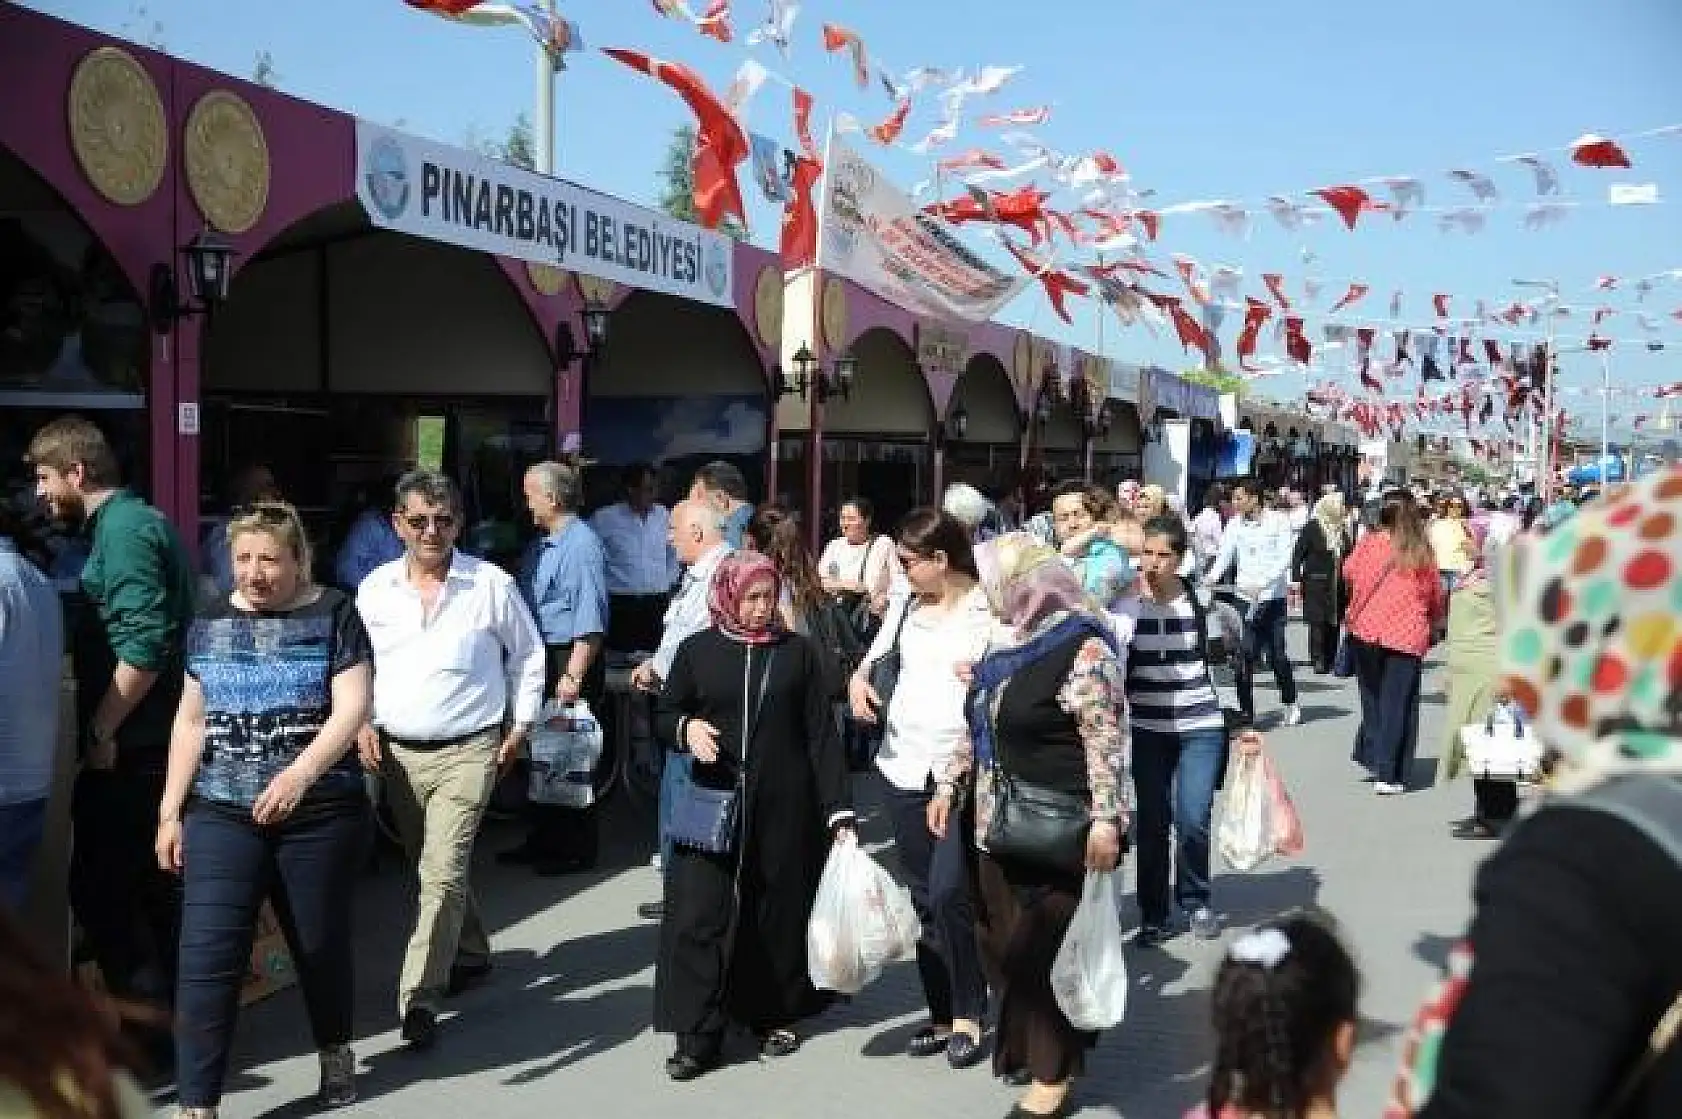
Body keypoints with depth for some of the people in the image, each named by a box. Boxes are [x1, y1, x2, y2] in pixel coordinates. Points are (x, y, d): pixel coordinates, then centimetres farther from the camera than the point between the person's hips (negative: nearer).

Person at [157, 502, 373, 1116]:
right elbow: (191, 720, 12)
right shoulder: (210, 621, 8)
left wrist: (299, 773, -28)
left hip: (319, 813, -2)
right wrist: (170, 812, 8)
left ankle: (335, 1052, 37)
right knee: (206, 956, -6)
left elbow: (352, 707, -13)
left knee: (320, 943, 12)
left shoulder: (332, 614, -4)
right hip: (221, 813, 3)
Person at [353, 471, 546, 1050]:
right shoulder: (375, 588, 2)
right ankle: (471, 953, 38)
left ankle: (419, 997, -7)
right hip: (396, 752, 4)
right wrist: (361, 722, 3)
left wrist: (519, 726, 5)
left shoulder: (492, 584, -6)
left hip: (466, 752, -4)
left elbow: (527, 655, 6)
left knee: (442, 872, -13)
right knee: (434, 868, 17)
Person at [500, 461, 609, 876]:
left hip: (569, 659, -10)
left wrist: (574, 675, -23)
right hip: (538, 659, 10)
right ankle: (542, 840, 29)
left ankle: (576, 849, 11)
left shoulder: (581, 545, -17)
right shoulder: (539, 546, 13)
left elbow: (590, 620, -21)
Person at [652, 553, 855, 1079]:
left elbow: (821, 735, 1)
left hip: (783, 808, 0)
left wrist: (838, 809, -4)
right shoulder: (696, 650, 2)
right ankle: (698, 1034, 6)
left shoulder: (796, 651, 2)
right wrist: (687, 727, -11)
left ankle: (774, 1015, 27)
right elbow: (664, 712, 13)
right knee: (701, 915, -3)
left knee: (778, 914, 9)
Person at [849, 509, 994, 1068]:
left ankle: (969, 1015, 8)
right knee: (924, 897, 10)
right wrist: (859, 679, 3)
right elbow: (875, 655, 23)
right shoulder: (907, 606, 9)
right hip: (905, 765, 6)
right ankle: (941, 1013, 21)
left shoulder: (992, 608, -7)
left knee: (950, 894, -11)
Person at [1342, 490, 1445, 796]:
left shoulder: (1369, 543, -1)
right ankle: (1388, 774, 0)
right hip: (1408, 635, -1)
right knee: (1397, 704, 2)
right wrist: (1435, 623, 29)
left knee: (1372, 697, 20)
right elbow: (1436, 595, 10)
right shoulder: (1422, 553, 0)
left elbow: (1348, 571, 15)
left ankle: (1372, 758, 22)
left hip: (1367, 630, 1)